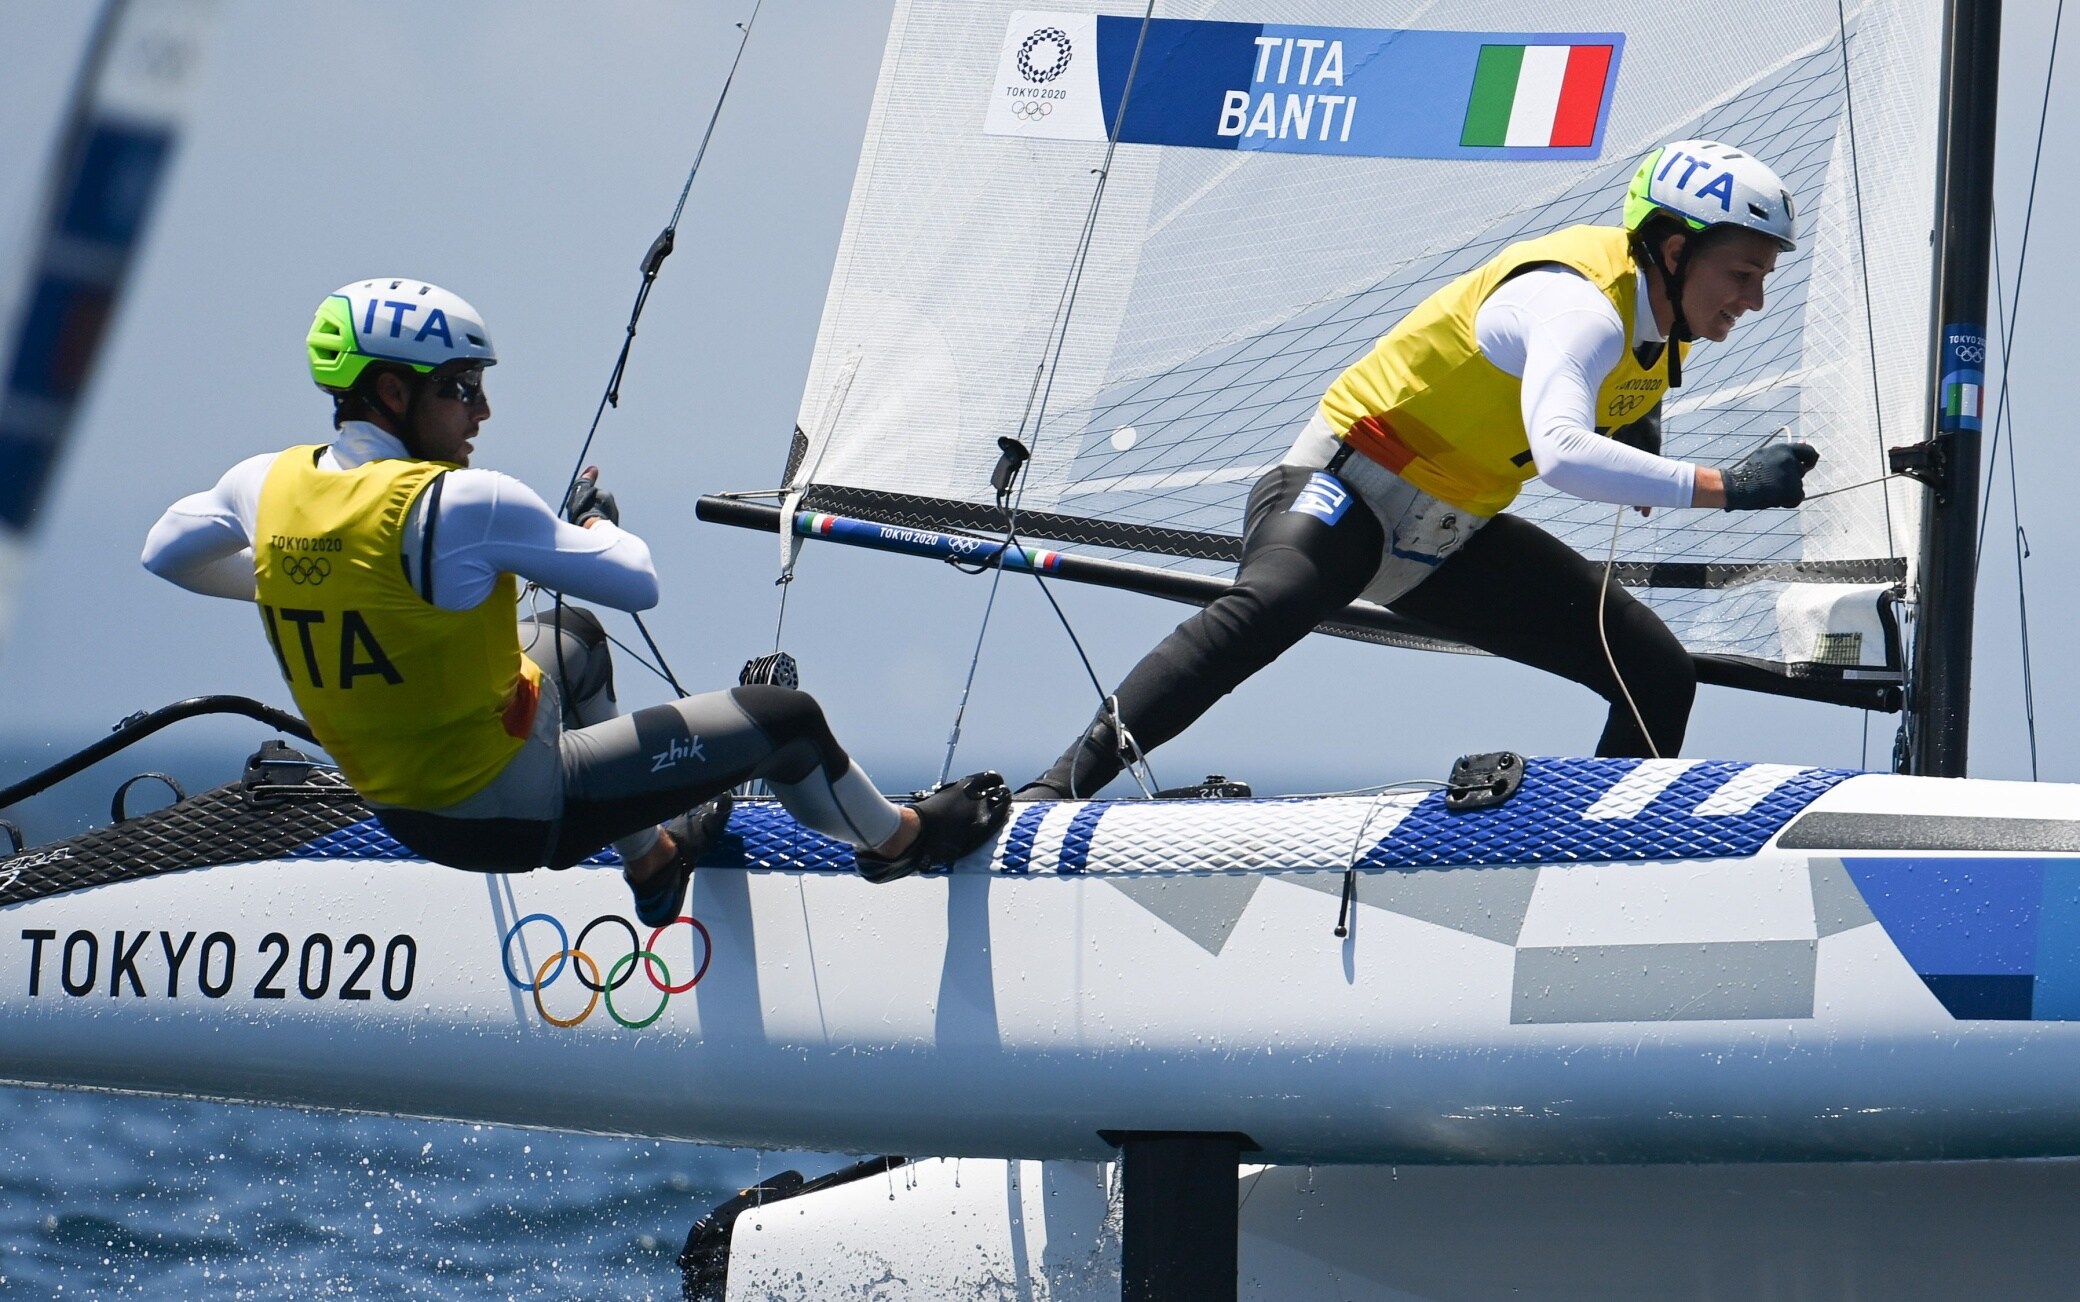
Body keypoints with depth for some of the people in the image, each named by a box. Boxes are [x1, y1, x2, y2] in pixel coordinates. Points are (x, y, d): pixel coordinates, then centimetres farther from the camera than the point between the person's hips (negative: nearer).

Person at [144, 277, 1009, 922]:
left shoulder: (265, 486, -7)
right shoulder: (465, 505, -26)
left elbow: (165, 555, 15)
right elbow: (638, 586, -16)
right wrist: (594, 521, 6)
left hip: (394, 805, 8)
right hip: (514, 813, -8)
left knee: (574, 638, 34)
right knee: (786, 719, 3)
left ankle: (651, 858, 44)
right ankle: (894, 840, 33)